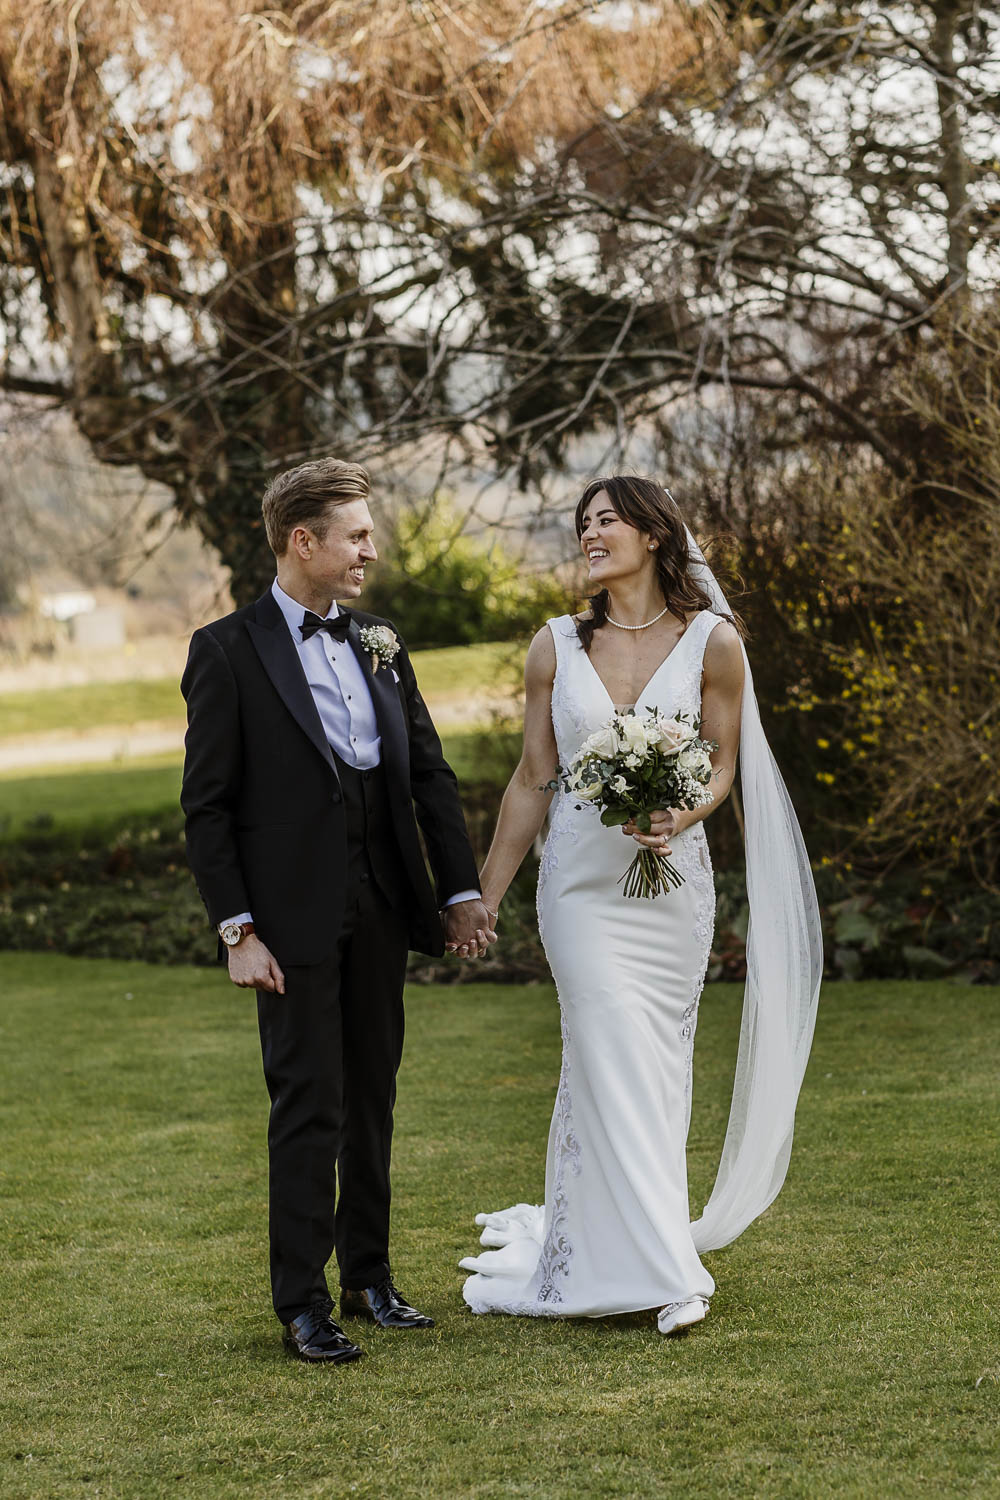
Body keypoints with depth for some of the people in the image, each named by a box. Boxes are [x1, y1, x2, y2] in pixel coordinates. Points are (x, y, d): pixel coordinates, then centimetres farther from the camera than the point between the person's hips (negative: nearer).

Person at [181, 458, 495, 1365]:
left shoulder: (380, 645, 11)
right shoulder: (229, 652, -6)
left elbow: (431, 773, 12)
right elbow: (207, 806, -8)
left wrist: (462, 891, 5)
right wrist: (238, 931, -13)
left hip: (381, 912, 6)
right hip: (295, 919, -6)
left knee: (373, 1099, 13)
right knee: (309, 1108, -4)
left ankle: (369, 1278, 24)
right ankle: (303, 1305, 4)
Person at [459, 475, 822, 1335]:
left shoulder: (712, 641, 0)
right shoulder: (557, 647, 4)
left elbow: (723, 763, 3)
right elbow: (532, 779, 8)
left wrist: (680, 818, -19)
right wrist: (484, 897, 7)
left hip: (672, 877, 1)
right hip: (583, 877, 0)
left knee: (658, 1068, 4)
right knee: (615, 1061, -8)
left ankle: (581, 1243, 18)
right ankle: (657, 1270, -5)